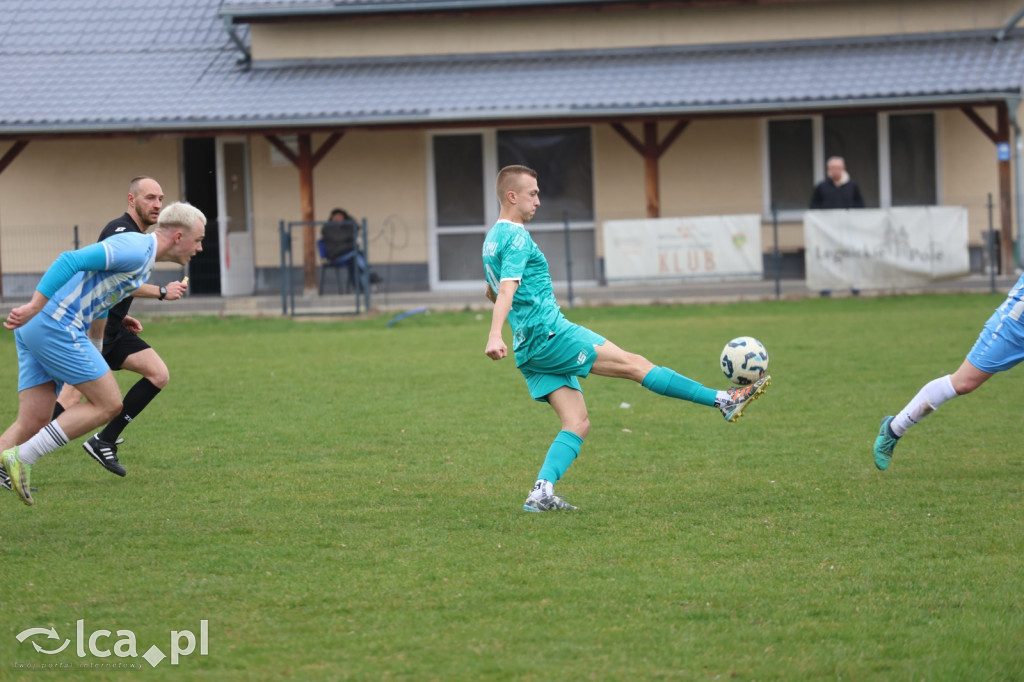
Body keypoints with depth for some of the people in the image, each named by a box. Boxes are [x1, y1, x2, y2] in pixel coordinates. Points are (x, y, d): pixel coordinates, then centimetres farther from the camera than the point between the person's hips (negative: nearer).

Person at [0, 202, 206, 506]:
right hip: (57, 326, -10)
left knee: (32, 423, 5)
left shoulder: (137, 251, 22)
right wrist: (35, 306, -27)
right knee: (108, 404, -4)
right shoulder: (136, 249, -11)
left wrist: (96, 352, 45)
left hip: (33, 329, 10)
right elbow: (71, 260, -22)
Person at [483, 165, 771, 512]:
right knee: (634, 364, -9)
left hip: (529, 350, 10)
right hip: (550, 331, -10)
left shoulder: (492, 239, 20)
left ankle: (541, 493, -12)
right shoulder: (517, 237, -10)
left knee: (577, 422, 3)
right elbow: (507, 288, -25)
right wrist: (495, 335, -38)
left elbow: (492, 291, 36)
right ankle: (725, 400, -9)